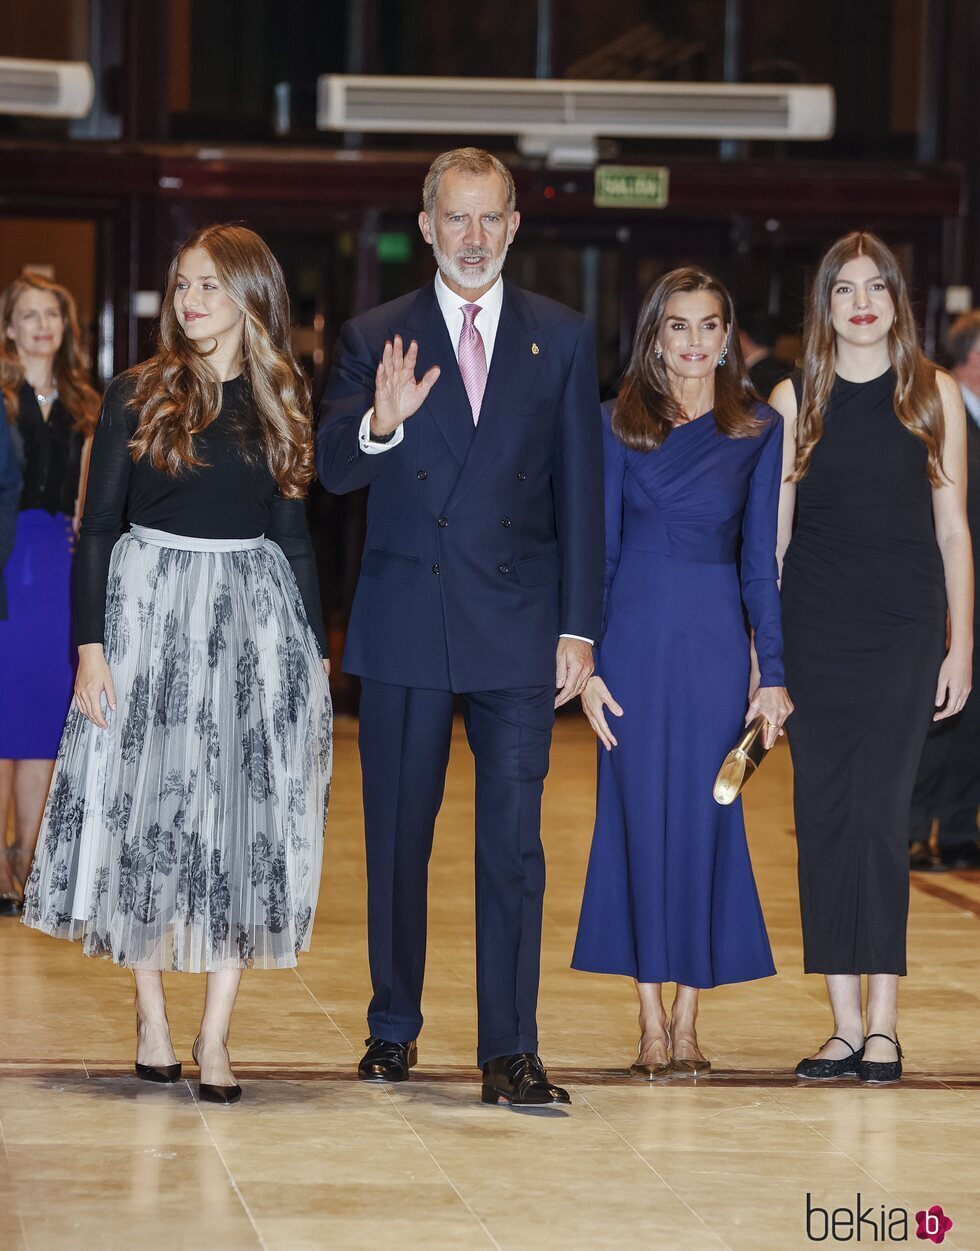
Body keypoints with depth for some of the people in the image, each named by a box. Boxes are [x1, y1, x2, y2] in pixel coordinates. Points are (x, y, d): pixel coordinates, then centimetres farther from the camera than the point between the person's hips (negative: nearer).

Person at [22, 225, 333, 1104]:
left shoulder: (282, 407, 6)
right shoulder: (139, 396, 0)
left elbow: (292, 537, 10)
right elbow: (98, 528, -1)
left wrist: (316, 652, 6)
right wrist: (90, 647, -8)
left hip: (255, 618, 1)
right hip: (149, 611, -1)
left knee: (243, 821, -2)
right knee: (145, 813, 2)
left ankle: (215, 1034, 2)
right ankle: (152, 1017, 14)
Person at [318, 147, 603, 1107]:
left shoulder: (563, 339, 5)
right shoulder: (376, 338, 3)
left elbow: (581, 491, 5)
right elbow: (332, 470, -7)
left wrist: (579, 626, 1)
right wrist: (380, 424, -29)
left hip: (518, 629, 0)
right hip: (403, 628, 1)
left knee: (513, 838, -4)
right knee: (395, 835, 9)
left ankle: (509, 1052, -2)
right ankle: (393, 1027, 23)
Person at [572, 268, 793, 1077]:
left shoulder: (760, 430, 5)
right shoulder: (619, 424, 5)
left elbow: (761, 560, 5)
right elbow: (598, 549, 4)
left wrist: (773, 671, -1)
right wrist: (588, 662, -3)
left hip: (714, 640, 0)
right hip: (635, 637, 0)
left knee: (704, 820, 1)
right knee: (639, 815, 0)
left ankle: (689, 1022, 9)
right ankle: (651, 1024, 7)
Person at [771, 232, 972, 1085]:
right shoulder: (795, 400, 7)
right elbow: (772, 530, 9)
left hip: (904, 630, -2)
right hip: (815, 630, 2)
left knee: (878, 811, -11)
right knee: (823, 816, 1)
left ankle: (883, 1022, -10)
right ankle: (846, 1024, 6)